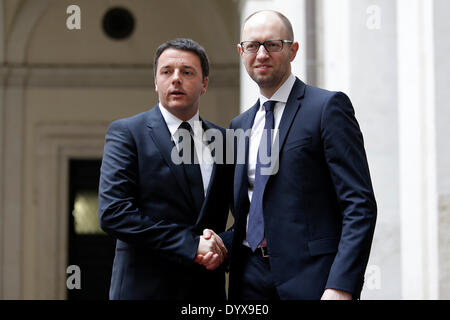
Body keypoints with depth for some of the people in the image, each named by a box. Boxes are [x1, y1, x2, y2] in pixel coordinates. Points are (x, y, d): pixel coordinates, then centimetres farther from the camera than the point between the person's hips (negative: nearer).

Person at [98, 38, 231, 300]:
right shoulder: (126, 133, -3)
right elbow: (113, 212, -14)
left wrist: (220, 246, -11)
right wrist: (190, 244, -17)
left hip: (208, 288, 4)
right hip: (146, 287, -3)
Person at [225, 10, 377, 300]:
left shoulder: (328, 106, -5)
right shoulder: (240, 125, 15)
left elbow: (360, 205, -11)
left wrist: (341, 287, -20)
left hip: (309, 277, -5)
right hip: (250, 277, 6)